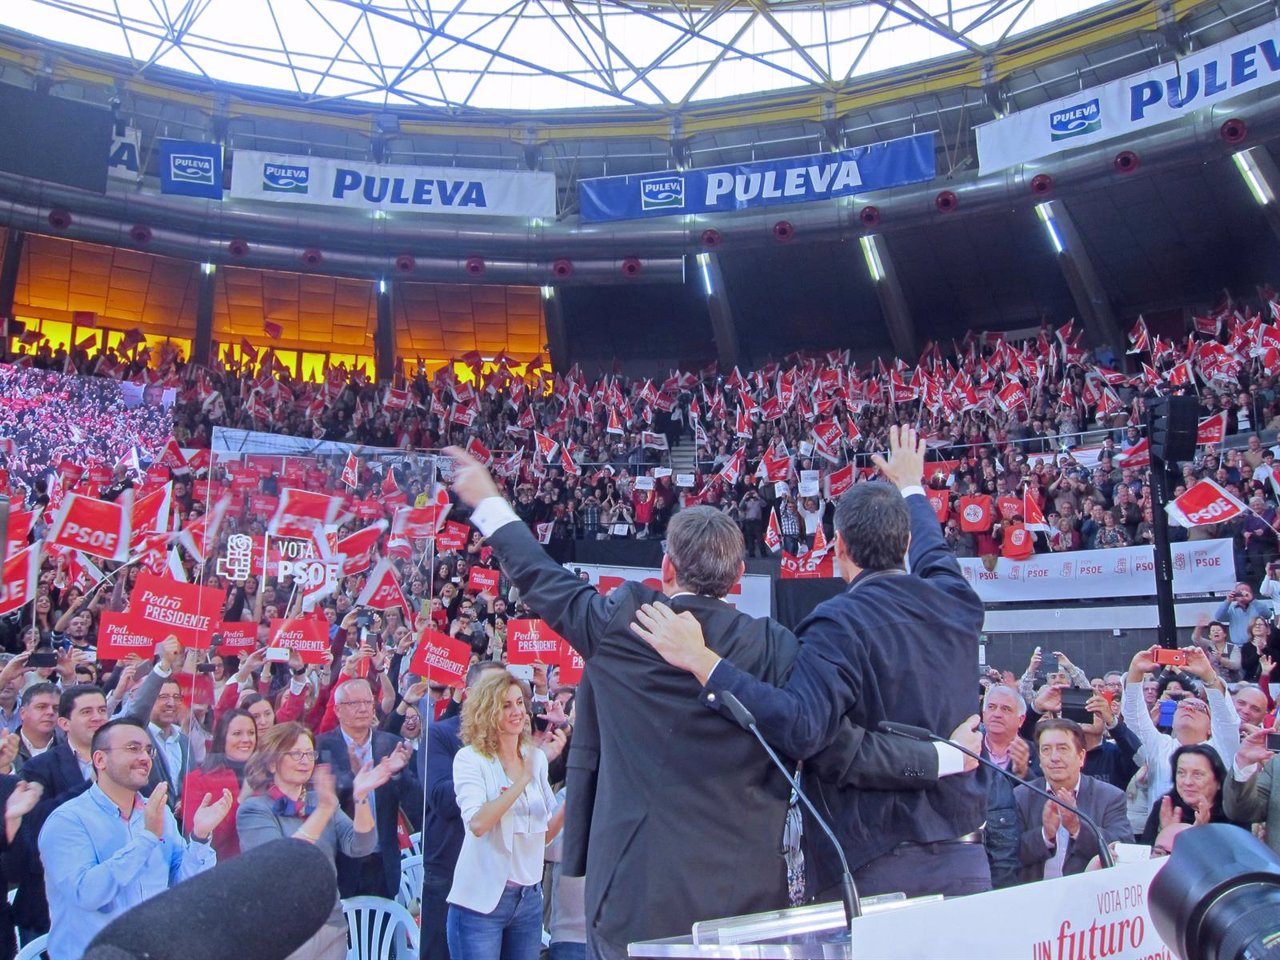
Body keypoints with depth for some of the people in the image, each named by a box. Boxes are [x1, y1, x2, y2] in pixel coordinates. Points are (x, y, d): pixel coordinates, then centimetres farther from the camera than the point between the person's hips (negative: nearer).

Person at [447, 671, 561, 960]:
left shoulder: (536, 758, 7)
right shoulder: (470, 759, -8)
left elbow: (543, 834, 11)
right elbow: (477, 824, -23)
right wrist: (523, 779, -24)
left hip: (529, 899, 5)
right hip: (481, 900, -5)